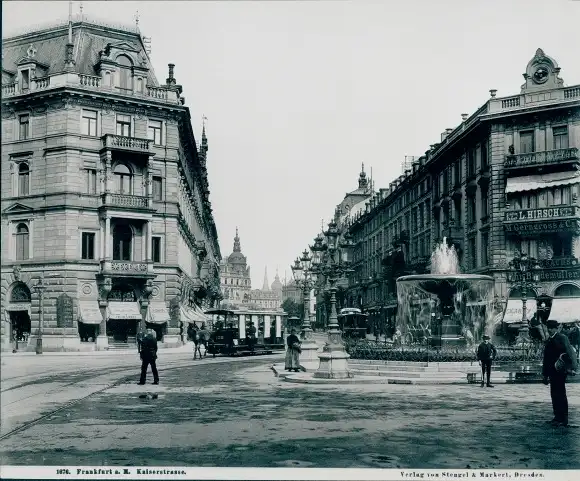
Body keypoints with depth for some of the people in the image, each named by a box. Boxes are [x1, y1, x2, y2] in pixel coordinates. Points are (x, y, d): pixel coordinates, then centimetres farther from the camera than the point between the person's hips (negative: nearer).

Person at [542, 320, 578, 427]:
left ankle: (563, 419, 0)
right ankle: (557, 417, 18)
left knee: (560, 394, -5)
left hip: (560, 372, -8)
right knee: (554, 394, 11)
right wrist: (545, 375, 20)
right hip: (552, 372, 8)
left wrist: (571, 367, -26)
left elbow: (569, 353, -16)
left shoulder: (562, 338, -8)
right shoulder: (549, 340, 17)